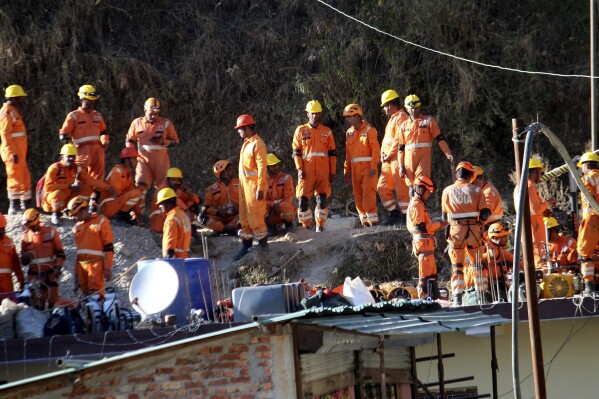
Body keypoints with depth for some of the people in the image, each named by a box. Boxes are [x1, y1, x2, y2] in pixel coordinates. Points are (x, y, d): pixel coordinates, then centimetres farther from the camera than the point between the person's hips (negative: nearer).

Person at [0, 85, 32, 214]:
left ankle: (26, 205, 22)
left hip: (19, 152, 10)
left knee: (25, 179, 15)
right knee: (16, 179, -6)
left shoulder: (14, 111, 18)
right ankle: (14, 207, -1)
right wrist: (13, 153, -25)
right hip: (13, 153, -10)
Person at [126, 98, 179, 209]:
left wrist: (163, 142, -13)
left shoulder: (166, 123, 2)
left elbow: (175, 141, 5)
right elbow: (130, 140, 19)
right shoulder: (137, 123, 6)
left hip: (161, 161, 0)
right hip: (143, 159, 0)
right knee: (140, 185, -13)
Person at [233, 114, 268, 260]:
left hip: (254, 185, -10)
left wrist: (260, 189, -21)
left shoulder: (258, 144, -16)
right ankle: (246, 245, 17)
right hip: (245, 183, 10)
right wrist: (242, 184, 14)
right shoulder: (247, 143, 13)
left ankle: (263, 242, 6)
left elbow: (262, 168, -19)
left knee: (255, 215, -5)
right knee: (245, 216, 12)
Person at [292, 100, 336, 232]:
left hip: (323, 171, 1)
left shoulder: (327, 132, 13)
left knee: (322, 199, -3)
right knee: (303, 200, -8)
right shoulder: (300, 131, 9)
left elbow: (332, 153, 13)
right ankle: (306, 226, 2)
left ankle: (320, 226, 6)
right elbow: (296, 152, 6)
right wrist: (299, 168, -6)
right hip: (306, 172, -1)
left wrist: (332, 172, 6)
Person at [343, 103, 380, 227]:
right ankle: (365, 221, 9)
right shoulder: (349, 133, 14)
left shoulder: (369, 130, -4)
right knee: (358, 196, 5)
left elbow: (376, 150, -9)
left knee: (368, 194, -13)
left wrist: (373, 167, -18)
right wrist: (346, 171, 14)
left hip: (368, 168, -6)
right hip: (355, 169, 6)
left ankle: (373, 220, -12)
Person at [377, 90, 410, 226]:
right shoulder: (392, 119, 22)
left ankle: (406, 217, -5)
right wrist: (383, 153, 8)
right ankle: (394, 214, 14)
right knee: (382, 187, 9)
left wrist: (388, 156, -13)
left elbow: (399, 141, -17)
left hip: (398, 159, -10)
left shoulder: (401, 118, -9)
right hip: (388, 160, 10)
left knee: (401, 189, -9)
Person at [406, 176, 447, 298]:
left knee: (432, 272, 14)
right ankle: (424, 297, -8)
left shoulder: (419, 204, 20)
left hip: (426, 243, 11)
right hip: (423, 242, -11)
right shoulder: (416, 206, -14)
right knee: (426, 274, -9)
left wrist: (437, 224, 12)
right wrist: (438, 224, -14)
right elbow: (421, 227, -21)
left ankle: (434, 297, 19)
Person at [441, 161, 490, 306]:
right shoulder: (476, 190, -3)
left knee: (457, 265, 5)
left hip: (456, 231, 0)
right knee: (477, 263, 13)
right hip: (474, 230, 0)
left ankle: (457, 297, -3)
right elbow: (484, 214, -5)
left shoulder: (447, 191, 1)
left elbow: (444, 215, 6)